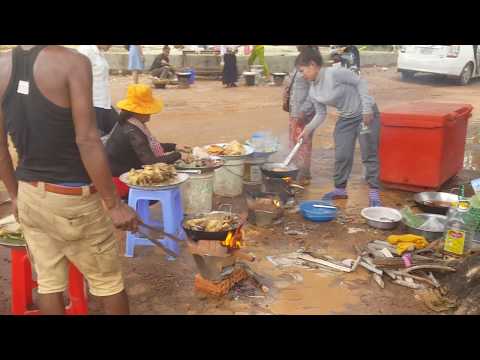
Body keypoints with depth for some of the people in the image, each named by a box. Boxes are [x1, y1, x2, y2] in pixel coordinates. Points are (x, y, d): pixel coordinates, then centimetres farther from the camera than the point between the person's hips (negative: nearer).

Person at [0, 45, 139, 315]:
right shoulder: (72, 63, -16)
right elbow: (87, 141, -20)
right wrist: (114, 204, -14)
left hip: (29, 195, 6)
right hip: (72, 197, -6)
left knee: (48, 280, 18)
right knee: (108, 281, 12)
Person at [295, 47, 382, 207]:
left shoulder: (335, 73, -23)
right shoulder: (313, 92, -2)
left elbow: (360, 82, -19)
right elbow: (321, 114, 6)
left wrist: (367, 109, -21)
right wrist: (308, 129, -9)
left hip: (367, 114, -7)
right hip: (346, 118, 7)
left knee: (369, 154, -3)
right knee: (342, 155, 7)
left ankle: (374, 192, 6)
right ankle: (340, 189, 23)